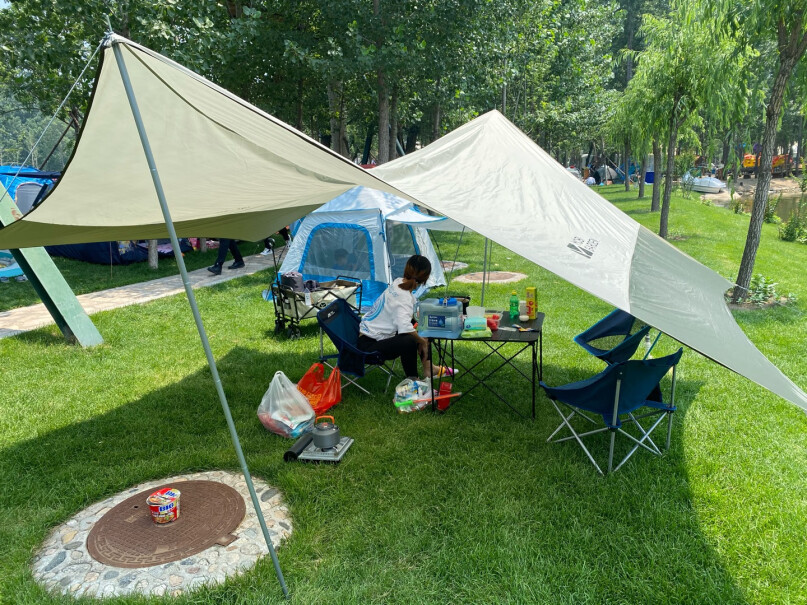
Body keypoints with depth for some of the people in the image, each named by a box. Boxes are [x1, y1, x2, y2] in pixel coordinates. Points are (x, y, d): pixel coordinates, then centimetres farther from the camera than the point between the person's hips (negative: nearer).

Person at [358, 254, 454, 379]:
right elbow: (404, 327, -42)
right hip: (368, 345, -10)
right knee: (410, 342, -32)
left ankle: (428, 368, 21)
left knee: (418, 330, 16)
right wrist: (422, 341, -27)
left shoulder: (398, 282, -1)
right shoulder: (403, 299, -27)